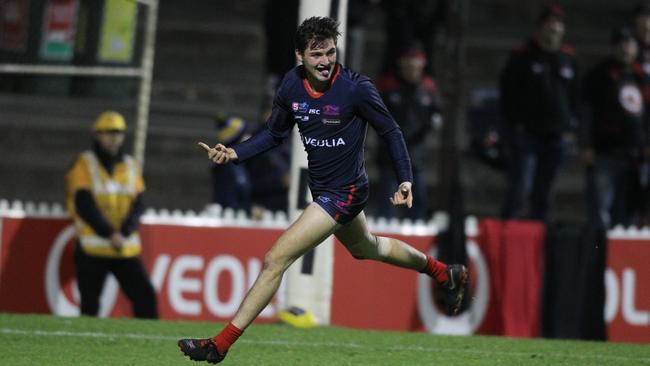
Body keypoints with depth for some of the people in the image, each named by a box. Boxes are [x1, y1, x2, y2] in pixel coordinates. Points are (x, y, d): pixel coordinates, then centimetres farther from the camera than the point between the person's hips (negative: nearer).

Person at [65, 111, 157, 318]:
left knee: (145, 296, -6)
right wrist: (110, 234, -19)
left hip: (127, 249, 3)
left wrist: (123, 234, -14)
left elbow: (137, 206, 3)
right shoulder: (84, 165, -1)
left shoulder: (131, 166, 12)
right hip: (93, 249, -3)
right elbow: (85, 206, -10)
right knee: (90, 303, -3)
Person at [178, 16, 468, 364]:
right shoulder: (292, 84, -6)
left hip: (344, 192, -8)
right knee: (366, 248, 33)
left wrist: (405, 179, -18)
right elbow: (274, 133, 7)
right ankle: (446, 273, 55)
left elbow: (390, 131, -10)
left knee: (275, 260, -14)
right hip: (322, 189, 8)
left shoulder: (355, 88, -22)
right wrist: (234, 153, -8)